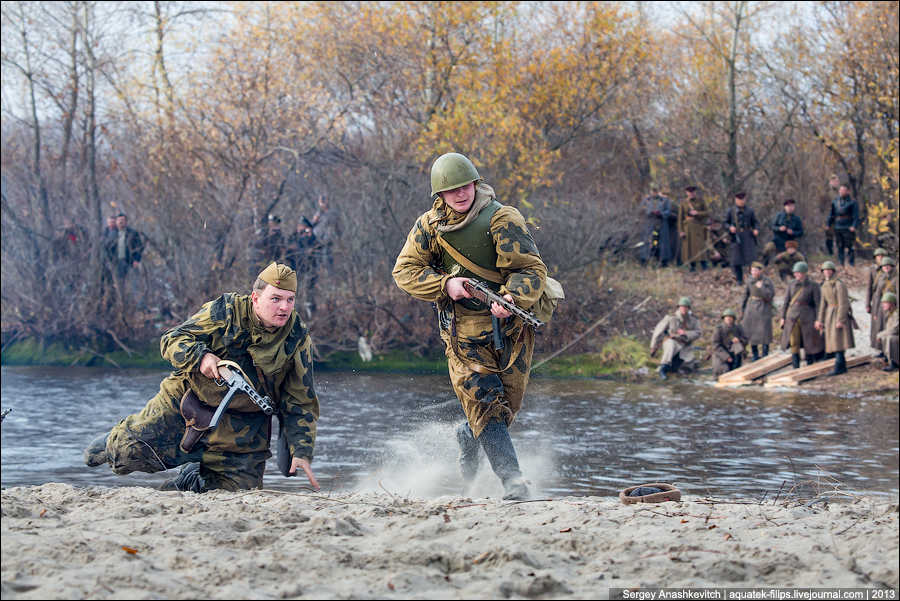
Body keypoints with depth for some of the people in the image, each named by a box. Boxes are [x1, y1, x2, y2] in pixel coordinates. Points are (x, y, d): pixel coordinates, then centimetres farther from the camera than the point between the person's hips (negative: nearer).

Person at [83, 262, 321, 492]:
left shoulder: (299, 339, -8)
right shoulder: (225, 311, -13)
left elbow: (301, 404, -3)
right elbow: (172, 340, -10)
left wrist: (301, 452, -12)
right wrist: (201, 356, -30)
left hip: (243, 425, 2)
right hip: (188, 399, -2)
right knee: (132, 452, -10)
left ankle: (193, 477, 29)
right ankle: (114, 443, 30)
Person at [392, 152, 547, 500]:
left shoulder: (502, 220, -12)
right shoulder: (429, 226, -1)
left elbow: (532, 269, -17)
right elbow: (405, 270, 0)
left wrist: (512, 298, -37)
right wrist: (444, 285, -17)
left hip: (509, 323, -1)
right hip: (462, 325, 1)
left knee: (508, 403, 8)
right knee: (484, 401, -12)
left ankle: (468, 437, 40)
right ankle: (511, 478, -12)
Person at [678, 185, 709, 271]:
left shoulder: (701, 201, 4)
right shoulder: (683, 204, 6)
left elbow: (707, 214, 3)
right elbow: (680, 218, 4)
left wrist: (697, 213, -15)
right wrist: (681, 231, -4)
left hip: (699, 227, -1)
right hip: (688, 228, 1)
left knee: (701, 245, -13)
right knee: (689, 246, 0)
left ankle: (703, 264, -11)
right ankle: (693, 266, 7)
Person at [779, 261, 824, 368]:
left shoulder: (813, 286, -5)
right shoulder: (792, 285, 6)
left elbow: (818, 304, -5)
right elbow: (786, 301, 10)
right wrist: (783, 317, 6)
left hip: (807, 317, -3)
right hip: (792, 317, 3)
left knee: (809, 343, 3)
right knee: (794, 343, -2)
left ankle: (810, 366, 16)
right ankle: (796, 368, 2)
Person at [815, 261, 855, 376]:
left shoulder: (839, 284, -15)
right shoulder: (825, 285, 11)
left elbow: (843, 304, -18)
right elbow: (823, 304, 14)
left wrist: (840, 320, -22)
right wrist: (820, 320, 10)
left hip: (840, 314, -8)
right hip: (829, 314, 8)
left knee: (838, 341, -12)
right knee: (833, 341, 8)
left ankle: (838, 367, -14)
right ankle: (843, 366, 15)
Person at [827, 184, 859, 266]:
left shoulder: (852, 203, -2)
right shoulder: (835, 202, 13)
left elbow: (856, 216, -7)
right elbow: (831, 215, 19)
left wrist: (854, 226, -20)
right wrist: (829, 225, 11)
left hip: (848, 229, -5)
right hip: (837, 228, 5)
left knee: (850, 248, -6)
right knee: (840, 248, 8)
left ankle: (851, 265, -3)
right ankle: (840, 265, 14)